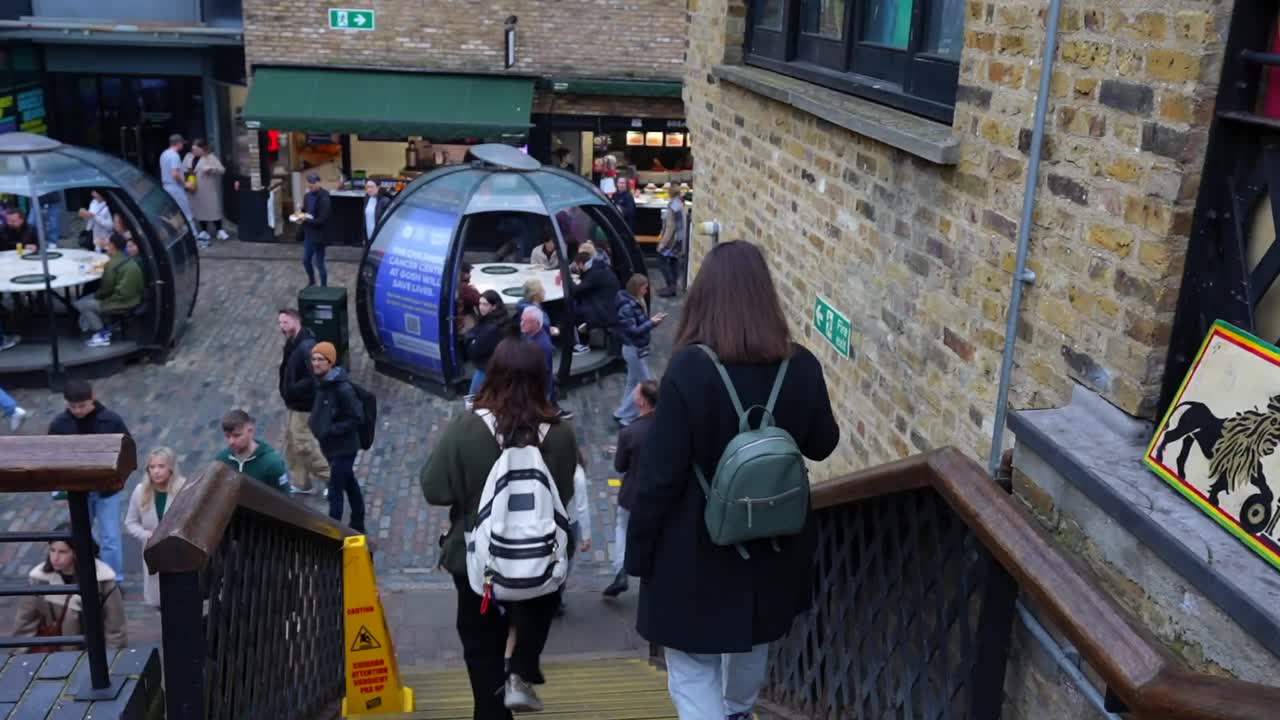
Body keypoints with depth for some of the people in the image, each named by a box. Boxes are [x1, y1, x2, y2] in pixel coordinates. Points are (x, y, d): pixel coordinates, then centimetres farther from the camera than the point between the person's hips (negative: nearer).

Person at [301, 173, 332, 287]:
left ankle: (323, 287, 19)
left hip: (318, 236, -8)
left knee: (319, 263, 3)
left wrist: (309, 219, -22)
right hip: (308, 234, 8)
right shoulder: (308, 196, 3)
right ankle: (311, 281, 43)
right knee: (306, 261, 19)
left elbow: (322, 220, -22)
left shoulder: (324, 199, -20)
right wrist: (301, 213, -6)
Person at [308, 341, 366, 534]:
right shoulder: (321, 382, 2)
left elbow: (357, 418, -21)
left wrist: (332, 430, -23)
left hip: (343, 447, -9)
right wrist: (315, 423, 2)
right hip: (331, 445, 9)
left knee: (335, 492, -3)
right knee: (349, 484, 21)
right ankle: (358, 526, 34)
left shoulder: (342, 388, -24)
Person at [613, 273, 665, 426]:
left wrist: (652, 320, 0)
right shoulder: (627, 307, -24)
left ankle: (626, 414, 28)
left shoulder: (636, 302, 5)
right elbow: (632, 331, -27)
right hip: (634, 350, -10)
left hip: (636, 348, 10)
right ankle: (623, 415, 7)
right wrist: (652, 323, -27)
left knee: (633, 383, 18)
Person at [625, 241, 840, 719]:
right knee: (752, 645, 30)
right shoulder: (801, 367, -9)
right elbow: (822, 445, 7)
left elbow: (660, 471, -19)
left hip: (697, 548, -5)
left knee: (692, 668, 10)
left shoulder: (690, 368, -22)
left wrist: (639, 548, -7)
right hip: (771, 542, 6)